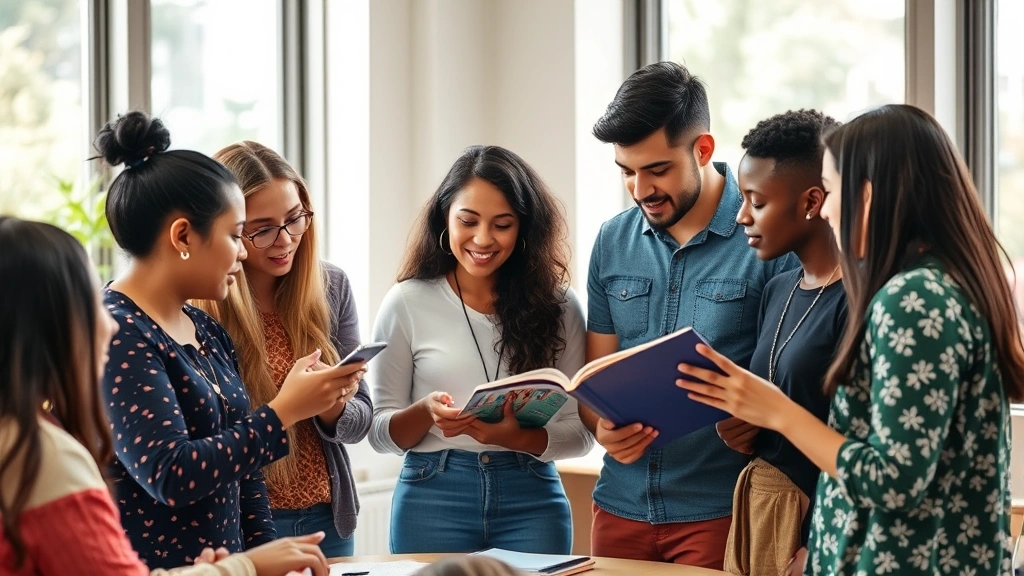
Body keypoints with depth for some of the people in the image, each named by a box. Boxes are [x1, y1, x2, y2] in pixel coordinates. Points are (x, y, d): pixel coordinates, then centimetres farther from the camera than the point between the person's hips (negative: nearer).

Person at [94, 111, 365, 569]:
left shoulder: (207, 330, 10)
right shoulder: (115, 336, -16)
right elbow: (170, 474, -24)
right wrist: (284, 411, -20)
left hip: (224, 563, 8)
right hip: (150, 564, -8)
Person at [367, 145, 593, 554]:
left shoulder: (557, 306, 1)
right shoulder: (407, 304, 0)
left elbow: (579, 432, 0)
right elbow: (381, 432, 2)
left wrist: (515, 438, -19)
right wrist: (426, 413, -19)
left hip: (532, 503, 1)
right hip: (433, 501, -1)